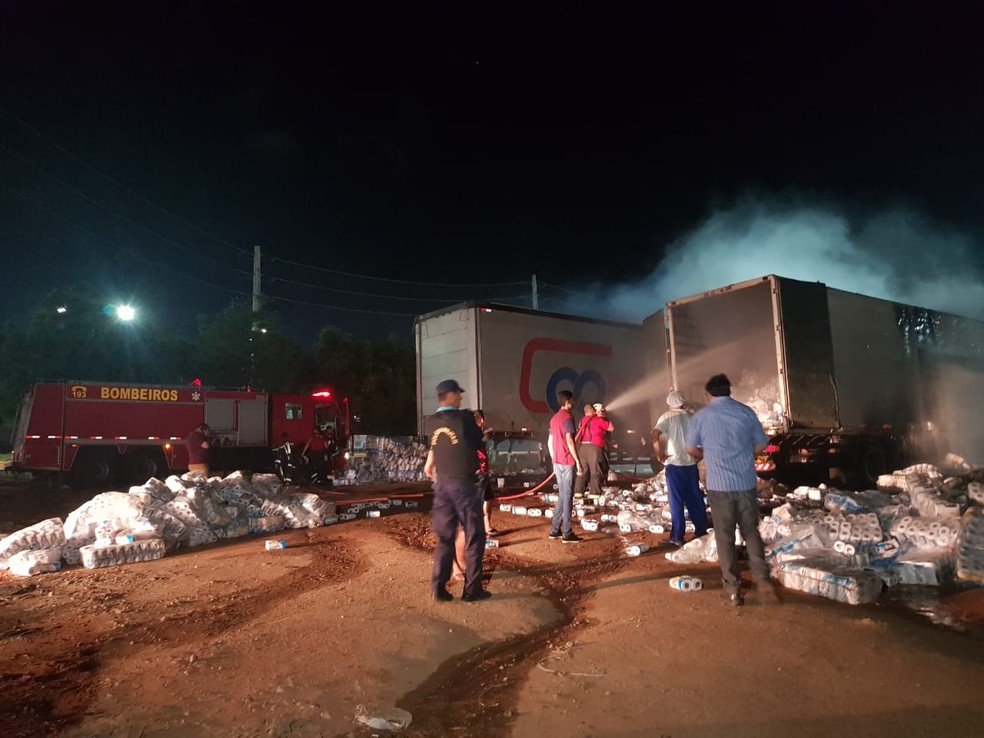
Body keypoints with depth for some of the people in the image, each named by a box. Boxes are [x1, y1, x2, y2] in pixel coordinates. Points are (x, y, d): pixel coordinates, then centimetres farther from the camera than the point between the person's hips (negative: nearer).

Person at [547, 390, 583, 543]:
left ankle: (555, 530, 17)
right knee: (568, 497, -3)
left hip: (557, 462, 8)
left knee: (562, 496, 15)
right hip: (567, 462, -8)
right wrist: (578, 461, -17)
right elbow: (569, 441, -20)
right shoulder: (567, 417, -13)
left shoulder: (554, 417, 15)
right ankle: (567, 534, 1)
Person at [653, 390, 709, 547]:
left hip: (674, 464, -4)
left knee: (677, 500, 3)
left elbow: (655, 435, -21)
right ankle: (702, 531, 22)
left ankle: (677, 536, 7)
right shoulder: (691, 417, 5)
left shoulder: (667, 417, -6)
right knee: (695, 498, 14)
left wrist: (659, 454, -11)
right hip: (691, 463, 4)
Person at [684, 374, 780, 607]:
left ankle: (733, 589, 10)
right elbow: (760, 444, 9)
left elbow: (691, 449, 6)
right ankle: (762, 581, 12)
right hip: (746, 483, 2)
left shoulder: (701, 417, -2)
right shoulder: (746, 412, 2)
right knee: (751, 532, 17)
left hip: (719, 485, -2)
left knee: (725, 538, 7)